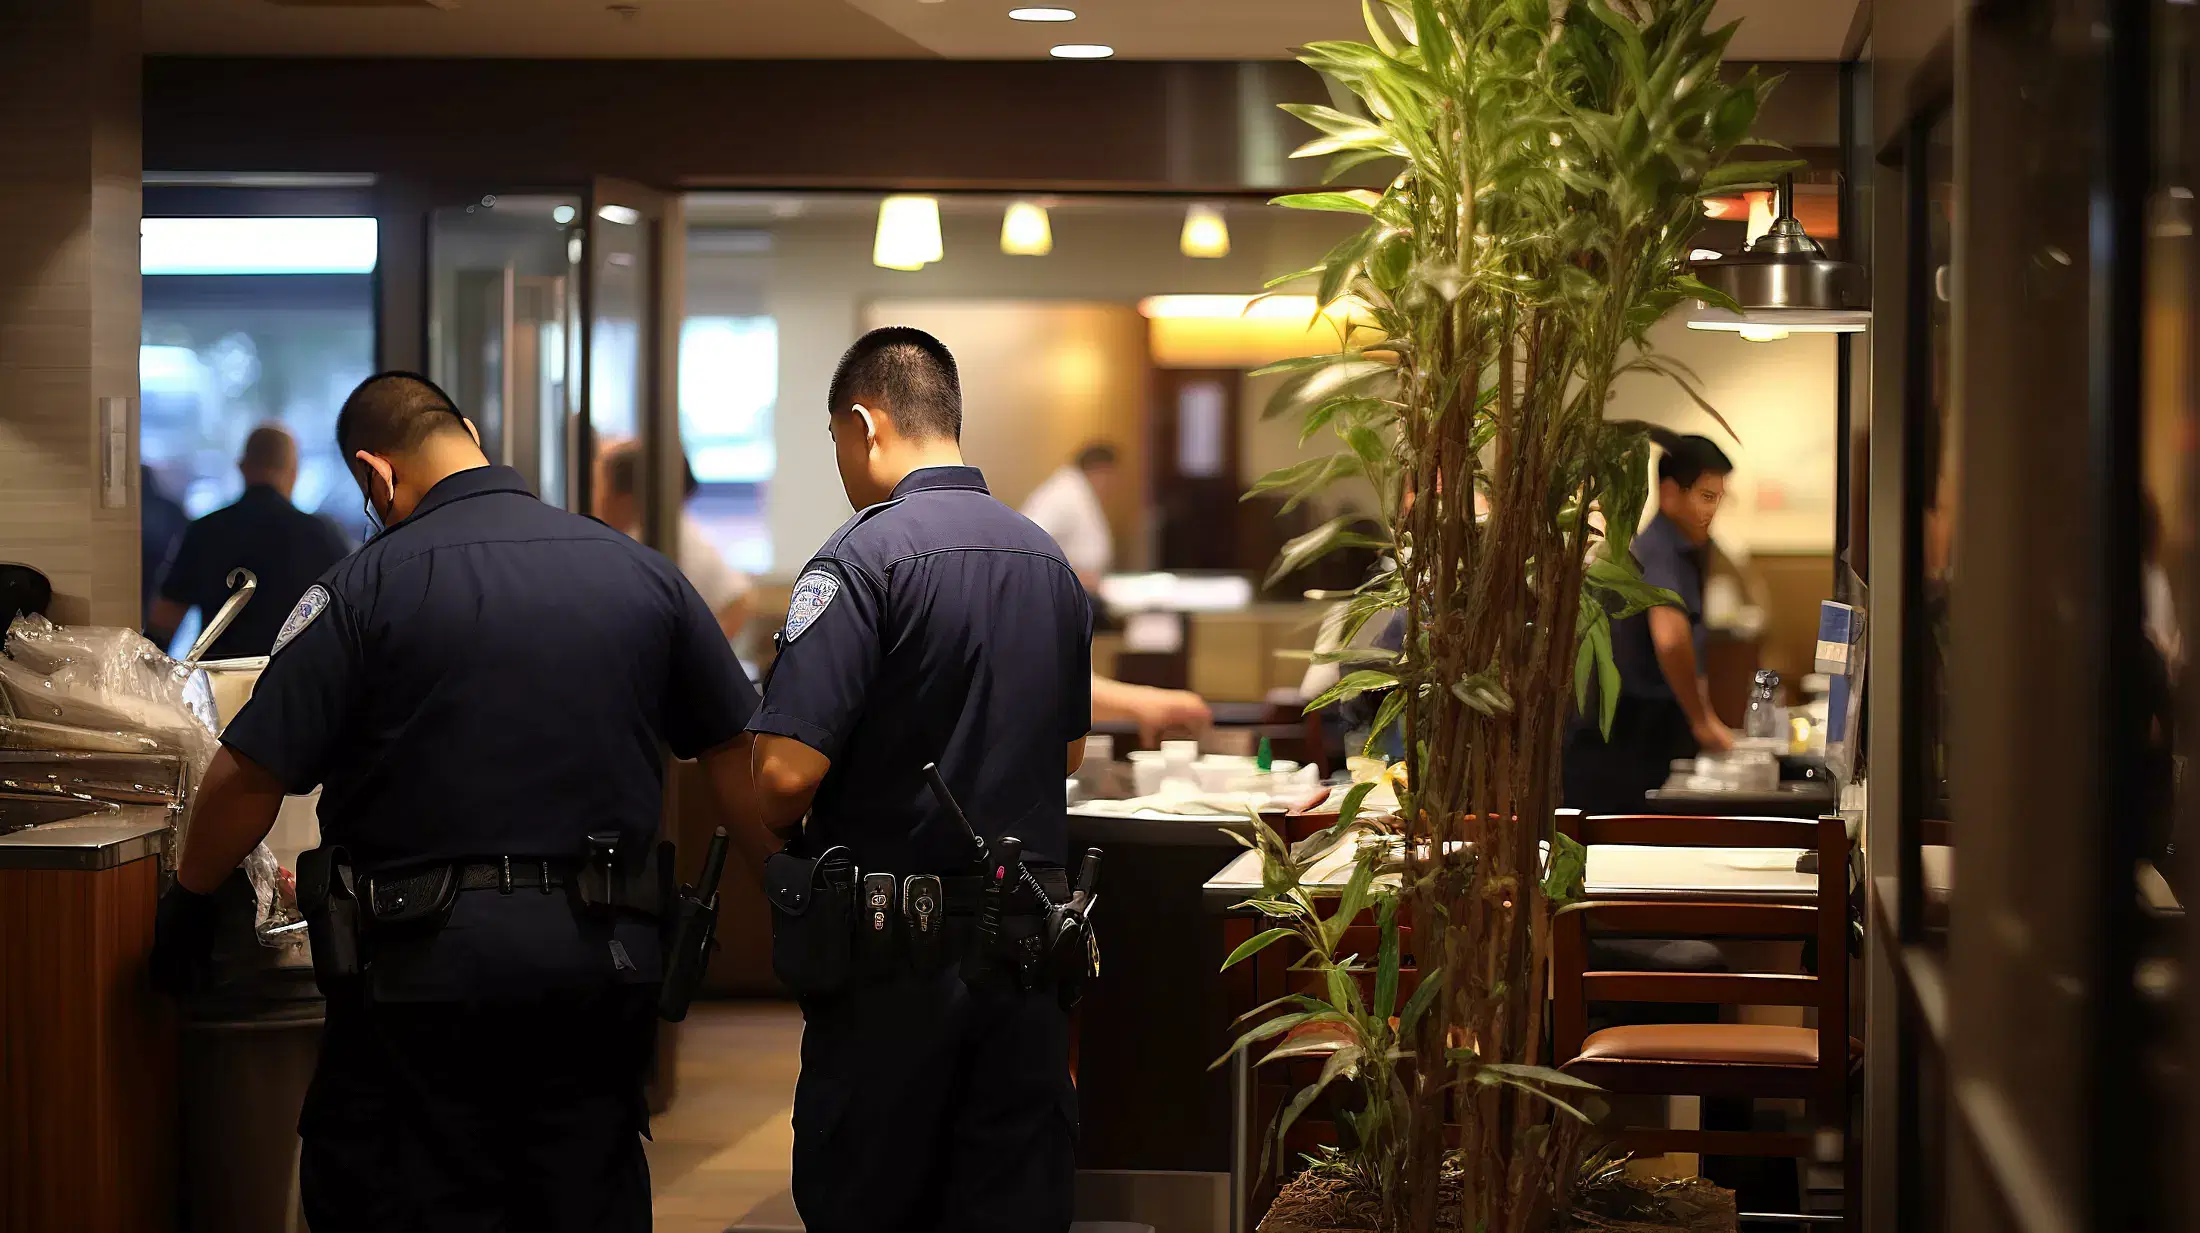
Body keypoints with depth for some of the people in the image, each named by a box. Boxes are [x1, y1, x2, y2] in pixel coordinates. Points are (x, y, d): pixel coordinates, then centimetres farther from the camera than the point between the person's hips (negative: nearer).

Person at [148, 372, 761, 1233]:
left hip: (432, 962, -4)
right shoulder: (643, 574, 6)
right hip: (603, 959, 4)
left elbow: (249, 776, -8)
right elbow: (737, 754, 9)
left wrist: (189, 902, 7)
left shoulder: (367, 587, -7)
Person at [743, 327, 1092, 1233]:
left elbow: (787, 772, -19)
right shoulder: (1049, 562, 10)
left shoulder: (863, 558, -13)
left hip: (896, 952, -6)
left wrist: (775, 834, 2)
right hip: (1031, 935, 6)